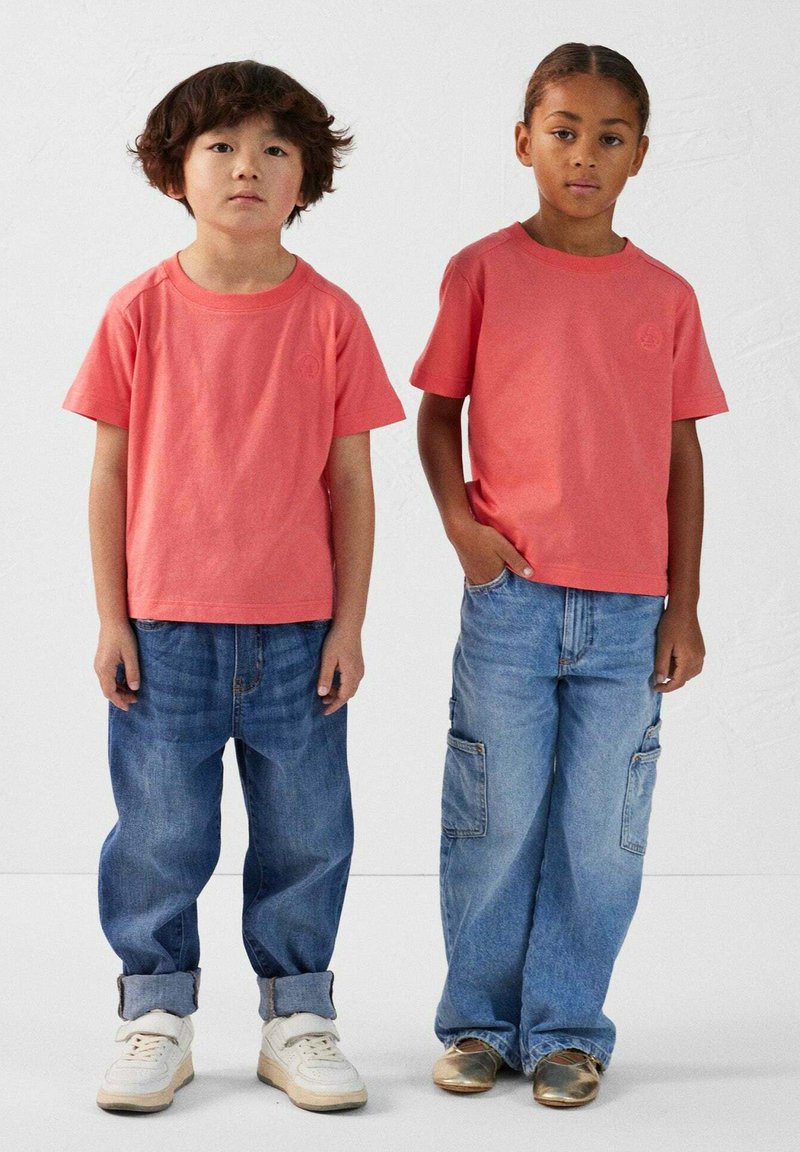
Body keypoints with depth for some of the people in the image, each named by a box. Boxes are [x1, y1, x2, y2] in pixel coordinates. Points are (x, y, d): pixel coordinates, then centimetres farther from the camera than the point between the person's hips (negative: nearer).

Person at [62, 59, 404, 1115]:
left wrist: (350, 623, 0)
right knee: (159, 836, 7)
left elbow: (352, 480, 2)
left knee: (305, 835, 8)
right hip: (165, 628, 0)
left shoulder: (330, 316, -1)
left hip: (298, 631, 1)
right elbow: (111, 472, 2)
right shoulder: (141, 310, -1)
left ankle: (296, 1019, 24)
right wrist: (110, 619, 0)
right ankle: (157, 1017, 23)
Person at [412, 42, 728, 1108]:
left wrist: (684, 606, 6)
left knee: (598, 830, 5)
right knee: (496, 819, 5)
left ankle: (566, 1028, 19)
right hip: (509, 594, -1)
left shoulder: (666, 296, 7)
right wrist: (458, 518, -7)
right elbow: (438, 408, 9)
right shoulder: (483, 271, 2)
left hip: (628, 609, 1)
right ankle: (479, 1020, 21)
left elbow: (683, 450, 9)